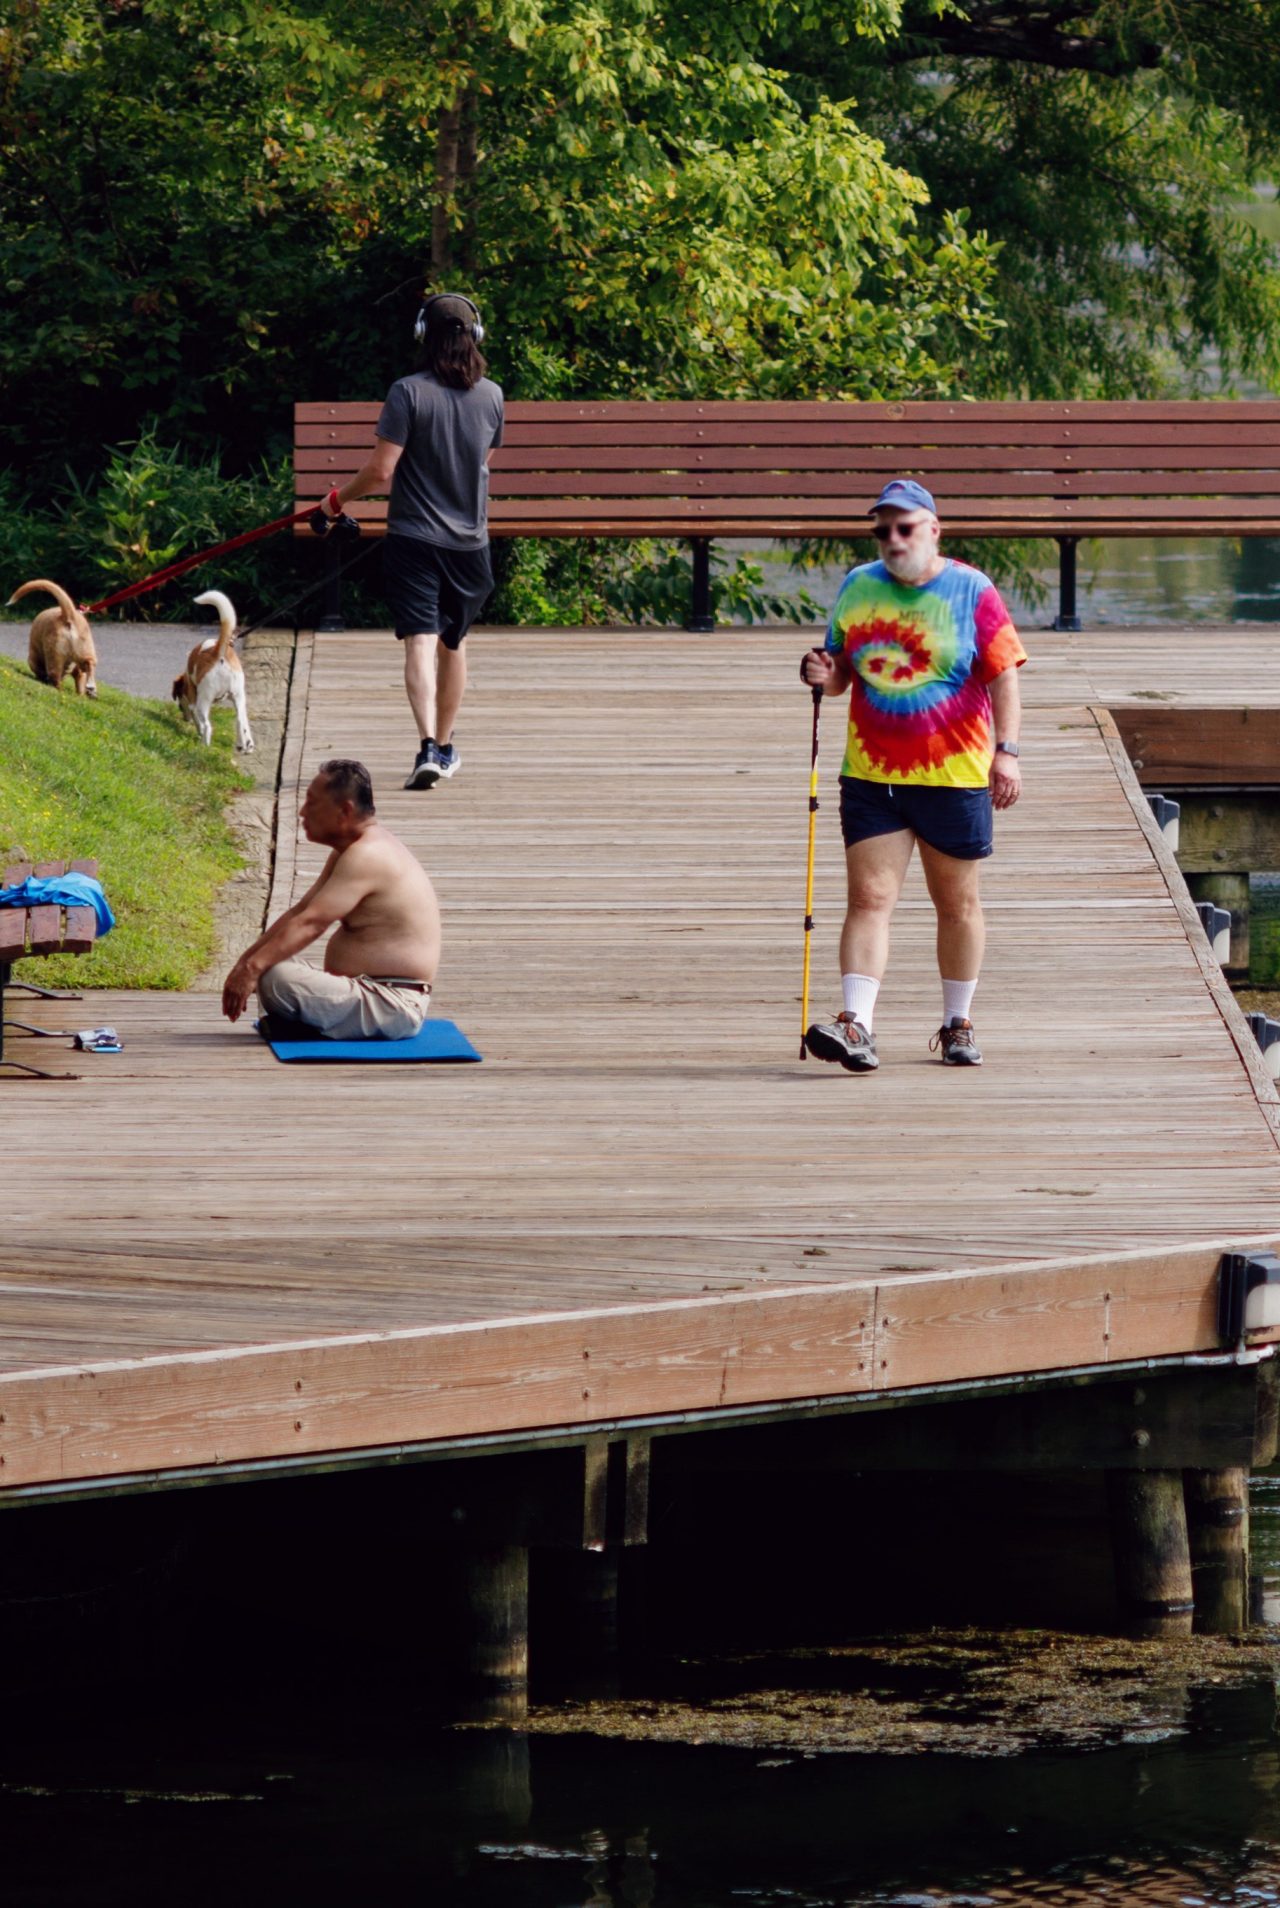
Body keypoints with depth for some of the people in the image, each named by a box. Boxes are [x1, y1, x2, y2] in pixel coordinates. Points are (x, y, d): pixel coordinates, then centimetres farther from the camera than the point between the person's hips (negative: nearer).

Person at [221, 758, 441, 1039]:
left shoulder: (367, 856, -19)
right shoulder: (350, 851, 15)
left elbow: (311, 922, -27)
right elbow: (298, 912, 13)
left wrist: (253, 968, -31)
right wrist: (246, 961, 4)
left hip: (393, 1007, -11)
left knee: (276, 980, -28)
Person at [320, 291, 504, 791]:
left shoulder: (409, 393, -12)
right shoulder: (490, 395, 2)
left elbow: (380, 471, -14)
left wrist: (338, 498, 3)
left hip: (414, 538, -4)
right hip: (470, 539, 4)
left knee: (421, 642, -9)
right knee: (453, 642, 19)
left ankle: (429, 746, -25)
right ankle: (444, 747, 31)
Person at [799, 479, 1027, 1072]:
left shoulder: (972, 593, -2)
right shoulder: (857, 588, 8)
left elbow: (1004, 676, -4)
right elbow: (842, 671, 18)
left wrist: (1006, 750, -15)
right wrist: (825, 676, -6)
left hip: (955, 777, -2)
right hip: (871, 776, 2)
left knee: (957, 903, 9)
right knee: (869, 899, -9)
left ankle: (957, 1024, 21)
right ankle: (856, 1026, -18)